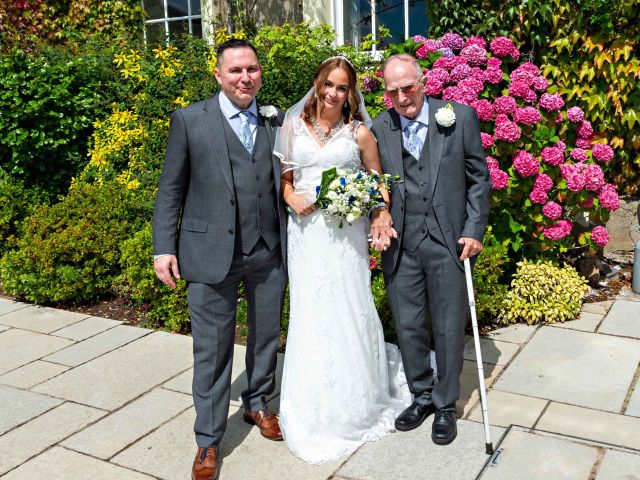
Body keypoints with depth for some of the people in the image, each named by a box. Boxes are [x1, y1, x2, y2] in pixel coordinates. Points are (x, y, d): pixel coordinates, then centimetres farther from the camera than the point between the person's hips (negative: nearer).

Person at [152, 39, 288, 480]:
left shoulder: (277, 121, 8)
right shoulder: (190, 120, 0)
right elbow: (171, 190, 0)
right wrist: (164, 248, -5)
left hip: (270, 252, 4)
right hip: (211, 253, -3)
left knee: (267, 336, 17)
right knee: (212, 349, 4)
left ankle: (258, 403, 41)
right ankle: (209, 440, 19)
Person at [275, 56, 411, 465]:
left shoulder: (360, 133, 4)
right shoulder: (294, 127, 8)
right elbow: (283, 177, 14)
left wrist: (382, 213, -10)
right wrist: (291, 197, -7)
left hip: (347, 233, -1)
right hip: (306, 233, 1)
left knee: (349, 312, 2)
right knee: (311, 315, 4)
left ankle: (357, 404, 23)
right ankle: (316, 410, 20)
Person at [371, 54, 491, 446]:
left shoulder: (460, 116, -1)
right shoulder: (380, 128, 5)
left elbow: (479, 178, 2)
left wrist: (474, 230, -5)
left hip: (449, 241, -2)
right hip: (401, 246, 2)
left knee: (449, 328, 7)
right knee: (408, 326, 11)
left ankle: (445, 405, 25)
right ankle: (422, 396, 31)